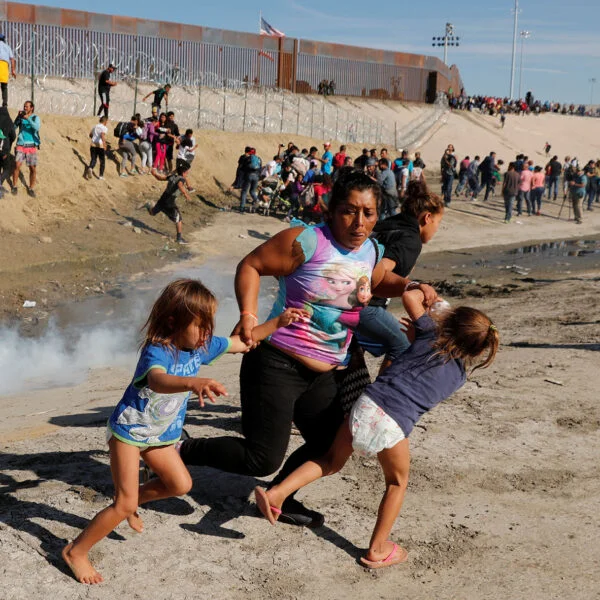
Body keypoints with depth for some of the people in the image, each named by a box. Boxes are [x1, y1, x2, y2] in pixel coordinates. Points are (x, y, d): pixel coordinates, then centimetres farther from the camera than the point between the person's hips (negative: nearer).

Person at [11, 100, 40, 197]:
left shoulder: (35, 118, 1)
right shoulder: (21, 117, 8)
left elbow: (37, 128, -19)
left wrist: (28, 118, -26)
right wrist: (18, 117, -12)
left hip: (32, 146, -1)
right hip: (21, 145, 1)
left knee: (33, 169, 0)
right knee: (17, 166, -12)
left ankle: (31, 188, 15)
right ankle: (14, 186, 2)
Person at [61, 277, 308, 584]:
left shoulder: (201, 346, -9)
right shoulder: (156, 352, -33)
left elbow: (243, 342, 3)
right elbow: (158, 381, -57)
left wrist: (278, 322, -8)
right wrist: (194, 383, -76)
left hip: (160, 434, 8)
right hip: (129, 430, -8)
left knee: (180, 484, 14)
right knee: (125, 505, -9)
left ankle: (133, 500, 37)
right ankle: (75, 551, 8)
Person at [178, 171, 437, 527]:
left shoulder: (371, 251, 6)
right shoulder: (307, 242, -17)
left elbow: (378, 282, 27)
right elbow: (250, 266, -12)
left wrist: (410, 287, 8)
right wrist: (248, 315, -25)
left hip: (326, 376, 8)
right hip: (278, 365, -8)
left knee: (330, 449, 17)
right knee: (263, 459, -10)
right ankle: (183, 451, 11)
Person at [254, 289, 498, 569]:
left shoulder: (429, 333, 11)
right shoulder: (459, 376, 14)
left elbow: (408, 296, 15)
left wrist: (422, 291, 37)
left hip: (368, 403, 2)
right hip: (394, 425, -2)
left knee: (332, 460, 23)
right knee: (397, 483, 24)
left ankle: (278, 492, 10)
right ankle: (378, 549, 25)